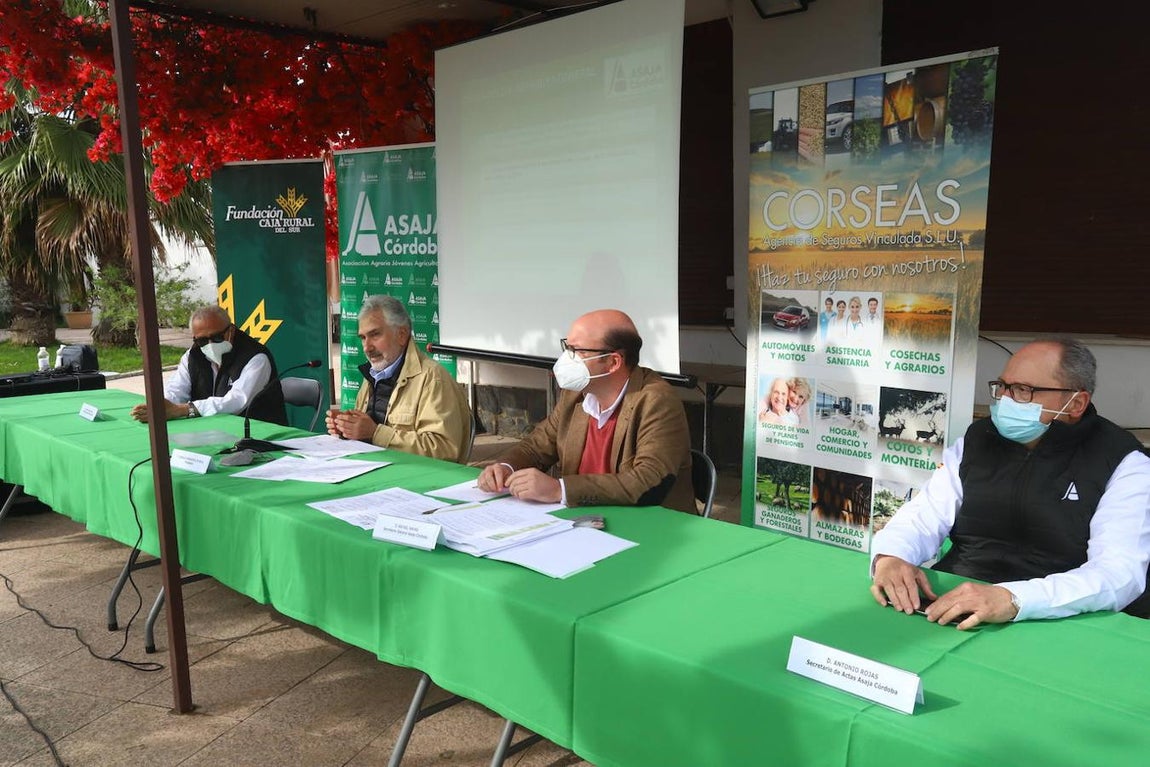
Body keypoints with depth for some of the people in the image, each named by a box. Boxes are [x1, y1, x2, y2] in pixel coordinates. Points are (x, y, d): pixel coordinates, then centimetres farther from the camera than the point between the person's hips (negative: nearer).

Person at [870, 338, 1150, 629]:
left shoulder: (1125, 465, -4)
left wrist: (1012, 599, -34)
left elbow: (1120, 573, -18)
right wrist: (891, 556, -20)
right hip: (952, 614, 3)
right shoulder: (978, 440, 9)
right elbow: (923, 517, 4)